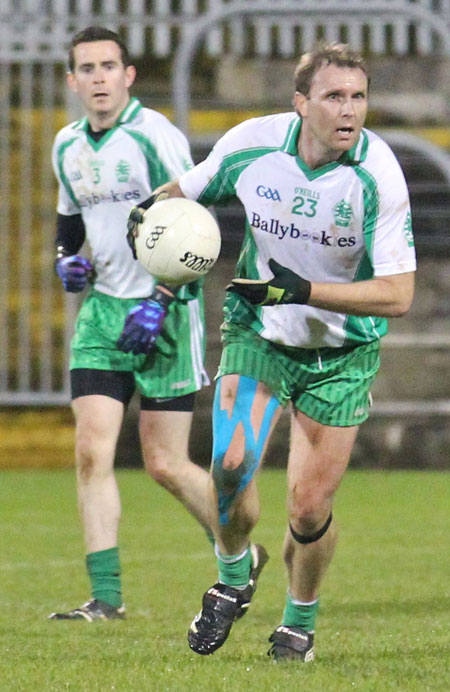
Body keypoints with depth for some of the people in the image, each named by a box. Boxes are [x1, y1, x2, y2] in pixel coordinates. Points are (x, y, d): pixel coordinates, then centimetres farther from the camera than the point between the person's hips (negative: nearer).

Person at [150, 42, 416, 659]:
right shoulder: (253, 145, -14)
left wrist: (305, 290, -29)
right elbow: (186, 191, 9)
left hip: (342, 353, -1)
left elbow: (397, 295, -23)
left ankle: (299, 624, 25)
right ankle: (232, 579, 8)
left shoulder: (378, 177, -22)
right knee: (233, 461, -22)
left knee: (310, 509, -3)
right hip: (258, 333, 1)